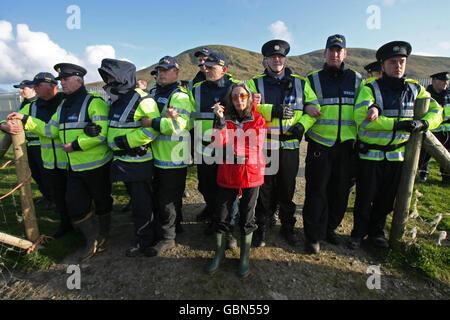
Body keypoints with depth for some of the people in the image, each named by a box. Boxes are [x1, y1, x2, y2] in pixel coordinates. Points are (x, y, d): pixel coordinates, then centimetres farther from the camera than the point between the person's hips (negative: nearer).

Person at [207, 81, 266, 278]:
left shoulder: (258, 120, 1)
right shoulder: (225, 119, 4)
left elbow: (256, 148, 2)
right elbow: (218, 144, -11)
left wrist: (232, 149, -4)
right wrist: (220, 120, -19)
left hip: (251, 174, -1)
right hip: (227, 175, 1)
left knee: (247, 217, 10)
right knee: (221, 216, 8)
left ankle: (244, 257, 29)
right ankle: (219, 254, 30)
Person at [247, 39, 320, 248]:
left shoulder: (300, 83, 13)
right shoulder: (256, 83, 6)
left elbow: (314, 108, 14)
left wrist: (303, 124, -4)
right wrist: (272, 110, -21)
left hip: (290, 146, 2)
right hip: (263, 146, -1)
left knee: (287, 189, 13)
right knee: (264, 190, 8)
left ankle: (288, 227, 32)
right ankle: (262, 227, 27)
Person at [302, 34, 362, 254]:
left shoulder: (356, 79, 12)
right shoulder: (313, 80, 5)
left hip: (346, 146, 3)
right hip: (320, 145, -3)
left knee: (340, 190, 10)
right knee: (317, 191, -2)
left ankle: (330, 228, 31)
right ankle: (313, 236, 13)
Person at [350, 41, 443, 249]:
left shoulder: (415, 89, 7)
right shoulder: (370, 88, -8)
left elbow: (436, 111, 9)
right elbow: (362, 117, -24)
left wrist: (423, 123, -14)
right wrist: (398, 124, -28)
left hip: (397, 155, 4)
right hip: (370, 154, -4)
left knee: (386, 199, 16)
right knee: (365, 198, 6)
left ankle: (377, 231, 35)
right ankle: (359, 232, 26)